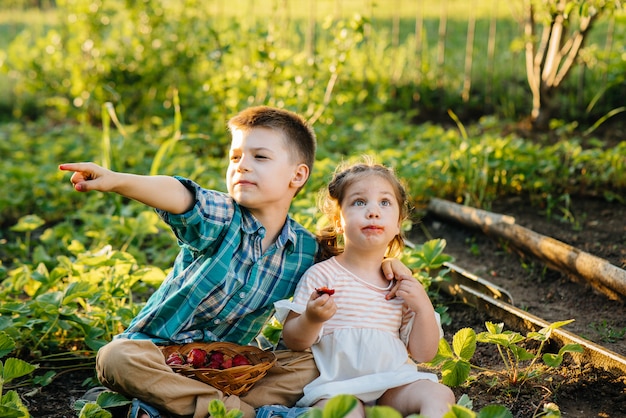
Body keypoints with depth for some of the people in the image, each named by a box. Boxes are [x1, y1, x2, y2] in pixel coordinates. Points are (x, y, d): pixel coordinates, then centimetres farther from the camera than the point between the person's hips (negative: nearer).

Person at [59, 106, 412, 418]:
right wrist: (116, 180, -54)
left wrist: (383, 261, -5)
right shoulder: (220, 218, -14)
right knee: (115, 359, -32)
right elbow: (178, 196, -35)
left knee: (310, 364, -16)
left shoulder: (305, 250, -1)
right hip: (160, 351, -3)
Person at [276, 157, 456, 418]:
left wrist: (423, 307, -3)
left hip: (393, 383, 5)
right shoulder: (321, 275, 1)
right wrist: (311, 319, -22)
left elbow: (423, 354, 12)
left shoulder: (403, 284, 13)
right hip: (336, 384, -5)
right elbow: (293, 342, 0)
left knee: (439, 395, -20)